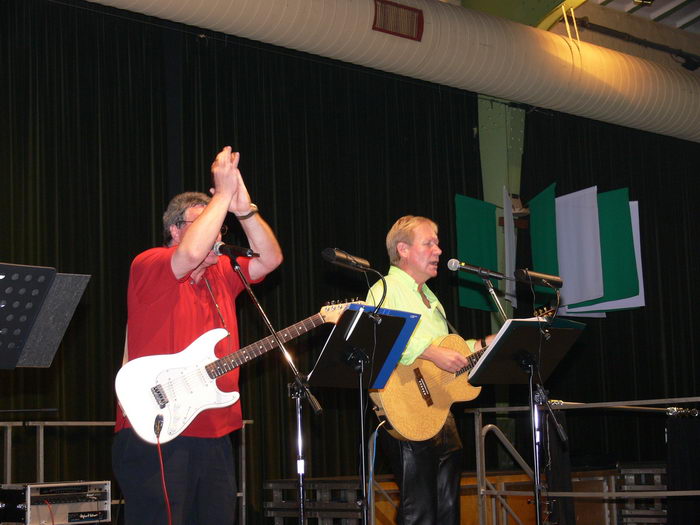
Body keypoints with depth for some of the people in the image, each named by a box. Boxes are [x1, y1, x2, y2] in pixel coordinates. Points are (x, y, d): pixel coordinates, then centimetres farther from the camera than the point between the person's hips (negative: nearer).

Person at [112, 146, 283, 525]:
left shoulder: (221, 274, 17)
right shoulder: (148, 266, -6)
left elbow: (271, 259, 7)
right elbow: (191, 253, -25)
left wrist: (243, 208, -7)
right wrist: (224, 192, -17)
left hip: (214, 437, 8)